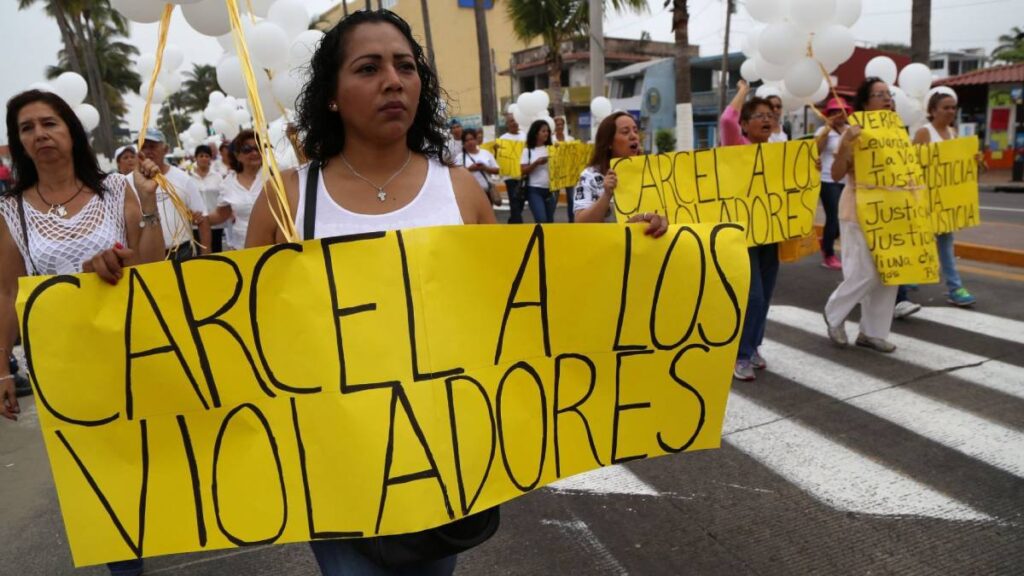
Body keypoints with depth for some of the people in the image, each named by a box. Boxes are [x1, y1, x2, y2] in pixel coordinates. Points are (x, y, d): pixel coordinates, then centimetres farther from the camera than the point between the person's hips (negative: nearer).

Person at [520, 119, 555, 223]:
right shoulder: (528, 150, 0)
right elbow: (523, 171, -5)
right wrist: (536, 163, -17)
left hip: (550, 189, 4)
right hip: (534, 190, -4)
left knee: (550, 221, 8)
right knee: (541, 220, -14)